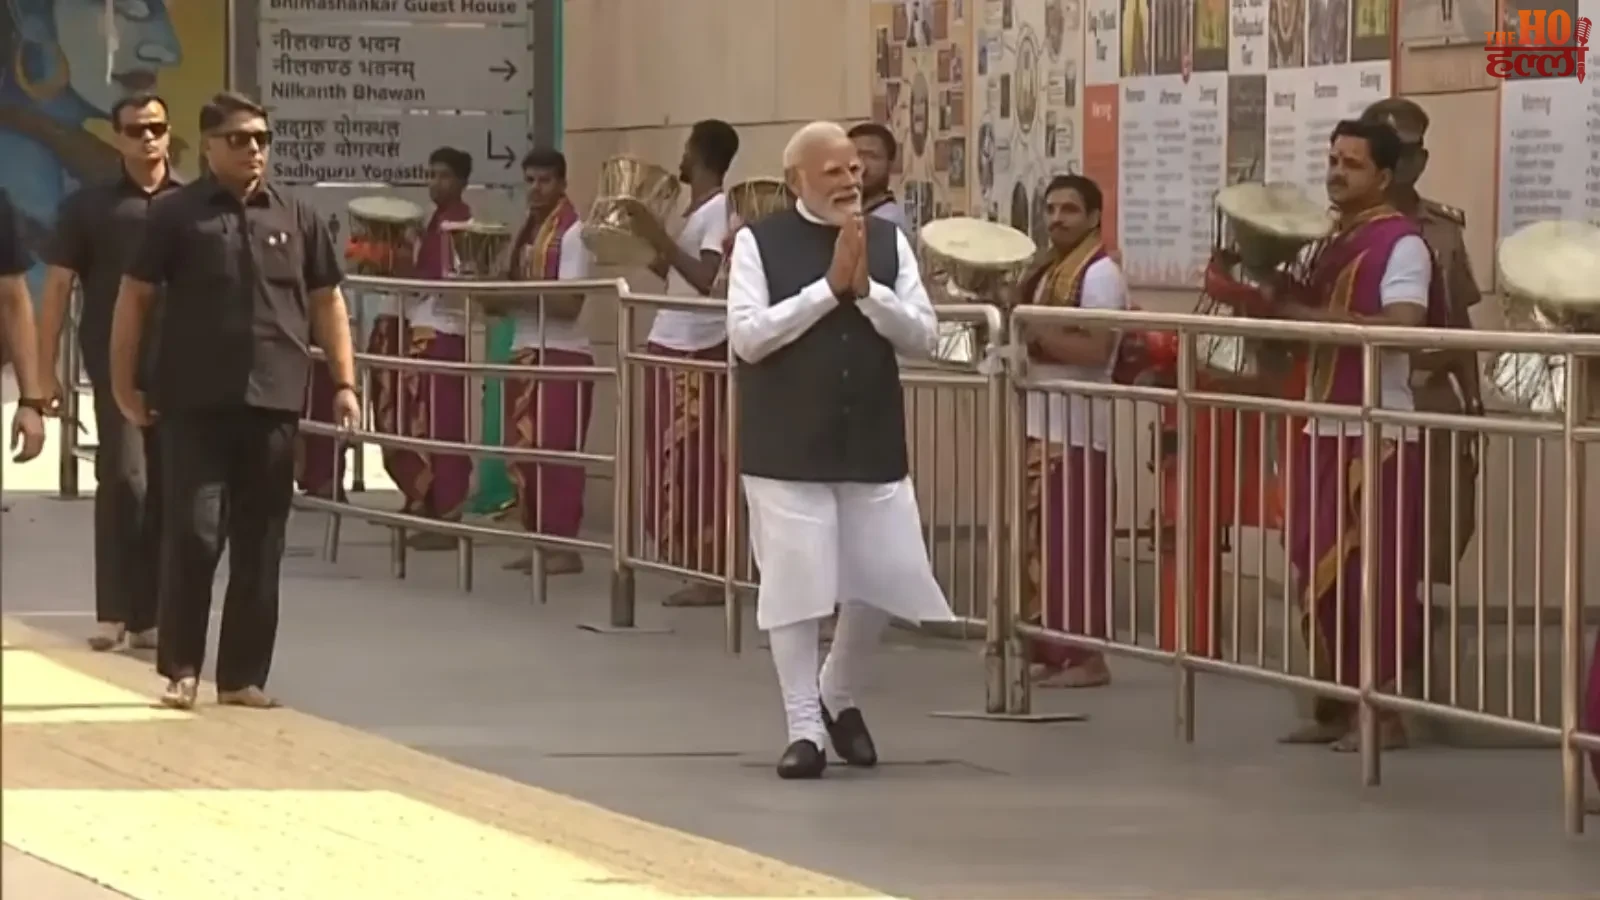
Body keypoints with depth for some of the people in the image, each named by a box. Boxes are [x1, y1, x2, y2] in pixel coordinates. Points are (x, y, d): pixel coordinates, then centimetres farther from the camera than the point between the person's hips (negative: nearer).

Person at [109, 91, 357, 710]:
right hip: (195, 403, -3)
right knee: (193, 534, -9)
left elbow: (326, 302, 15)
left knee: (259, 547, 6)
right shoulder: (175, 215, 1)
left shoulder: (297, 217, 10)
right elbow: (134, 297, 4)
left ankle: (243, 676, 13)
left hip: (273, 403, 3)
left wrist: (343, 384, 8)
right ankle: (180, 668, 3)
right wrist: (124, 384, 1)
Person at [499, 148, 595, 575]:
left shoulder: (572, 233, -9)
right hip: (525, 351, 8)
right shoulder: (527, 231, 15)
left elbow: (569, 304, -16)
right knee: (525, 452, 8)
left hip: (561, 355, -8)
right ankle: (540, 539, 14)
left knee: (555, 452, -9)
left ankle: (564, 545, -6)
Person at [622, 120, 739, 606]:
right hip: (670, 346, 10)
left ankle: (709, 574, -6)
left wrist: (660, 238, -23)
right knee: (671, 464, 10)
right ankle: (690, 564, 13)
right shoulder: (697, 209, 17)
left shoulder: (720, 209, -11)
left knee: (695, 465, -8)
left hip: (698, 351, -10)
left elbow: (708, 280, -22)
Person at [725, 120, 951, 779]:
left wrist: (865, 288, -14)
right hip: (787, 448, -3)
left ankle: (839, 696, 29)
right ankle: (805, 727, 7)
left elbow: (923, 338, 1)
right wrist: (828, 286, -16)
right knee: (795, 585, -3)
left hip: (872, 444, 3)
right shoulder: (759, 243, -4)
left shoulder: (889, 242, 5)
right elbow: (747, 336, -14)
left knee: (883, 579, 4)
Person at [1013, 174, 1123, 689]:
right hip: (1038, 425, 9)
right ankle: (1047, 650, 15)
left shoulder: (1099, 274, -11)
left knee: (1073, 546, -8)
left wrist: (1034, 332, -21)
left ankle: (1087, 656, -5)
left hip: (1077, 431, -9)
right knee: (1038, 543, 10)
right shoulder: (1047, 271, 17)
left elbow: (1095, 350, -21)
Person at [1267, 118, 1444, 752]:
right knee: (1321, 574, 9)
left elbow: (1403, 327, -23)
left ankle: (1384, 711, -3)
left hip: (1378, 433, -9)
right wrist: (1281, 302, 6)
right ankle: (1337, 704, 15)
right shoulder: (1333, 242, 17)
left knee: (1374, 575, -7)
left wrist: (1309, 315, -21)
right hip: (1326, 428, 9)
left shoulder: (1401, 242, -10)